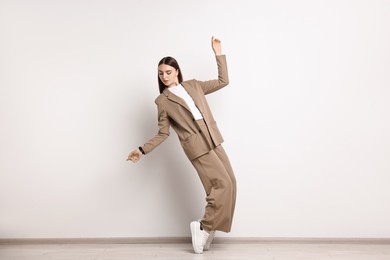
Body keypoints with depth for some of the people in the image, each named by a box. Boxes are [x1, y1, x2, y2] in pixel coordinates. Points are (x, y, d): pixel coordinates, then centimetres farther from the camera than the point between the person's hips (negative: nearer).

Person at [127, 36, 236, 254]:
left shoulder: (194, 85, 12)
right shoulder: (162, 101, 1)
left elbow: (223, 81, 15)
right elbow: (163, 133, 2)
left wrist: (219, 54, 12)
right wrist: (143, 150, -8)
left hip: (214, 140, 6)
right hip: (197, 146, -6)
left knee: (229, 182, 3)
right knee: (222, 184, -15)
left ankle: (207, 227, 13)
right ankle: (204, 227, -1)